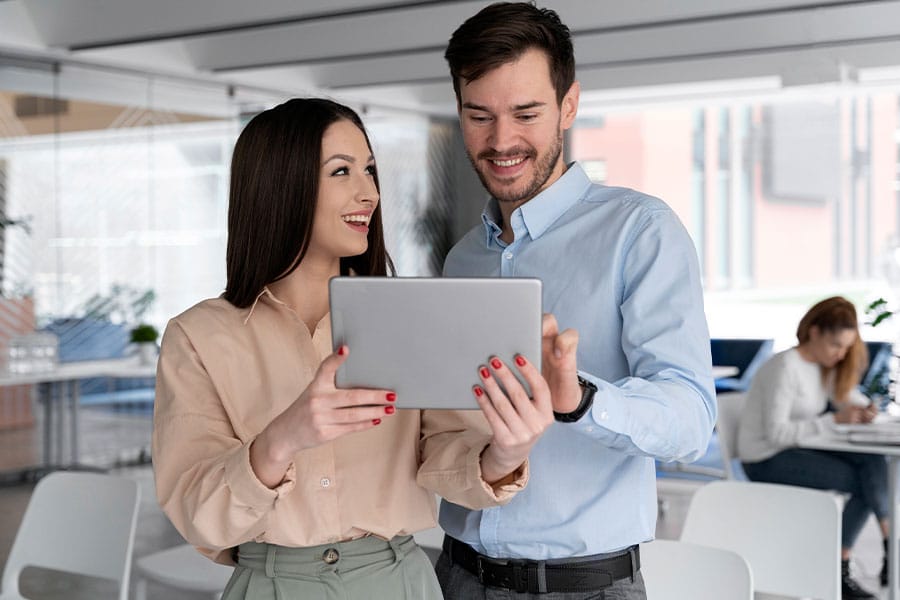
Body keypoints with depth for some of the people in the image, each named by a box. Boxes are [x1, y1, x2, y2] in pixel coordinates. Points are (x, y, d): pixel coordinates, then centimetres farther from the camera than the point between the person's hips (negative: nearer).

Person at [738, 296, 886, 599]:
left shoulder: (824, 365, 6)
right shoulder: (785, 368, -20)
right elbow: (776, 433, -24)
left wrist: (864, 408, -9)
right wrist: (834, 419, -26)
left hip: (798, 448, 8)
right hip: (766, 460, -8)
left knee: (873, 463, -16)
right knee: (866, 482, -17)